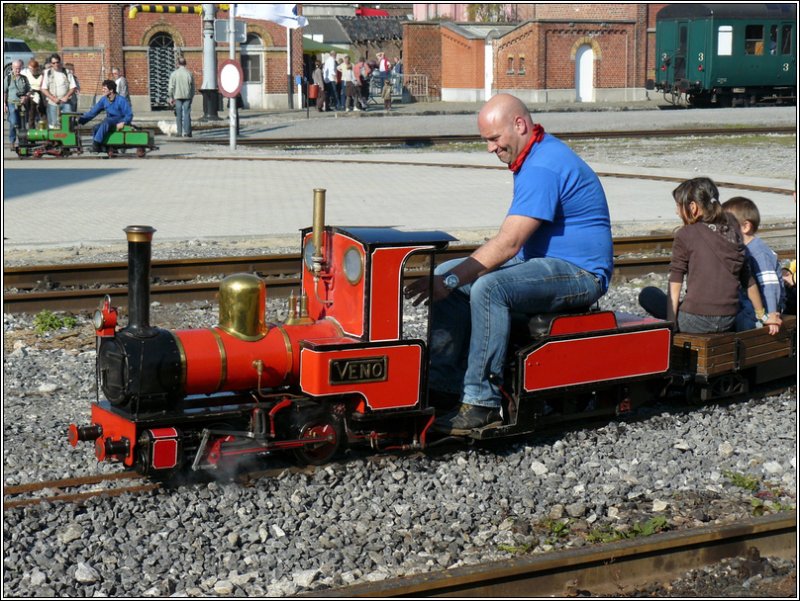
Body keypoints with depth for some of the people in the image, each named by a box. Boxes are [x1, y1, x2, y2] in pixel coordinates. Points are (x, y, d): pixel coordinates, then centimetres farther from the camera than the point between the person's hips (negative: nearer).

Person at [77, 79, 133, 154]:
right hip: (109, 122, 7)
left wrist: (123, 123, -31)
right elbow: (93, 112, 4)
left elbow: (129, 115, -14)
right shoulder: (104, 100, 3)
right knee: (95, 128, -18)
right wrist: (80, 119, -5)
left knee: (106, 121, -34)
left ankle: (96, 144, -34)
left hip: (120, 121, -7)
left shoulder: (121, 100, -14)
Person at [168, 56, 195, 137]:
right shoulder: (189, 74, 2)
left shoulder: (174, 74, -3)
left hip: (177, 96, -1)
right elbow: (193, 87, 6)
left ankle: (179, 132, 3)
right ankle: (187, 132, -3)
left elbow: (171, 87, -3)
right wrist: (191, 97, 16)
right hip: (187, 97, 1)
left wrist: (171, 97, 4)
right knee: (187, 114, 1)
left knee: (179, 115, 4)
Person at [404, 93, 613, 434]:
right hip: (545, 261, 11)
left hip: (580, 272, -11)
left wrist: (451, 281, -26)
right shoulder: (535, 158, 13)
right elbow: (513, 240, 18)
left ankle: (482, 403, -29)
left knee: (489, 287, -34)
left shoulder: (543, 169, -21)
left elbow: (508, 243, -27)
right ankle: (440, 386, -4)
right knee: (446, 273, 2)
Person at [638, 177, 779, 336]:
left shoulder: (685, 235, -4)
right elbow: (749, 281, 14)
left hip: (697, 321, -7)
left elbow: (675, 284, -10)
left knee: (648, 295, 13)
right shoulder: (732, 232, 10)